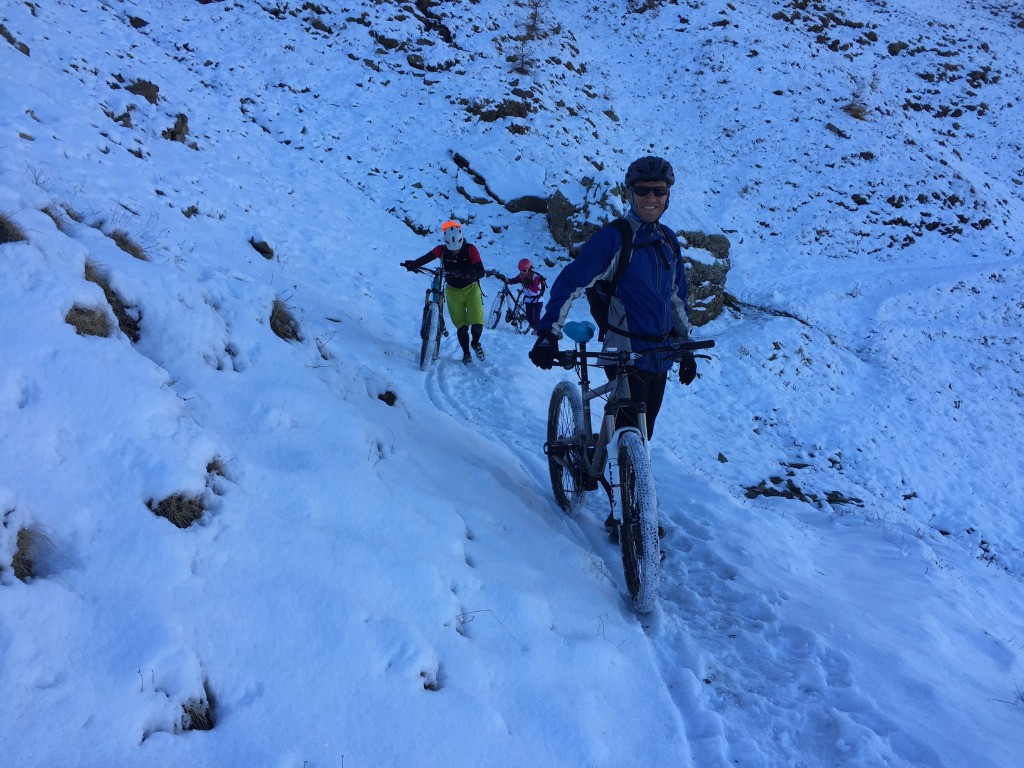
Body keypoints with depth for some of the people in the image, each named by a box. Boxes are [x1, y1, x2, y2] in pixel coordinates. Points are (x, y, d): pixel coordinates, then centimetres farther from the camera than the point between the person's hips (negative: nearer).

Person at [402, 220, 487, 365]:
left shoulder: (470, 249, -18)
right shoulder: (442, 250, -11)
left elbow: (481, 271, -25)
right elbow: (426, 257, -23)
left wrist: (471, 275, -47)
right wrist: (414, 264, -43)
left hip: (471, 289, -1)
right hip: (453, 291, 1)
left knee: (477, 323, -11)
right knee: (461, 326, -2)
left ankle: (475, 343, 22)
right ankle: (466, 353, 23)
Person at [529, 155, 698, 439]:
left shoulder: (668, 240, 9)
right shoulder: (612, 238, -11)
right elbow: (569, 283, -17)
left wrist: (686, 347, 19)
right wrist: (548, 334, -28)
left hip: (661, 357, 7)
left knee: (643, 436, 13)